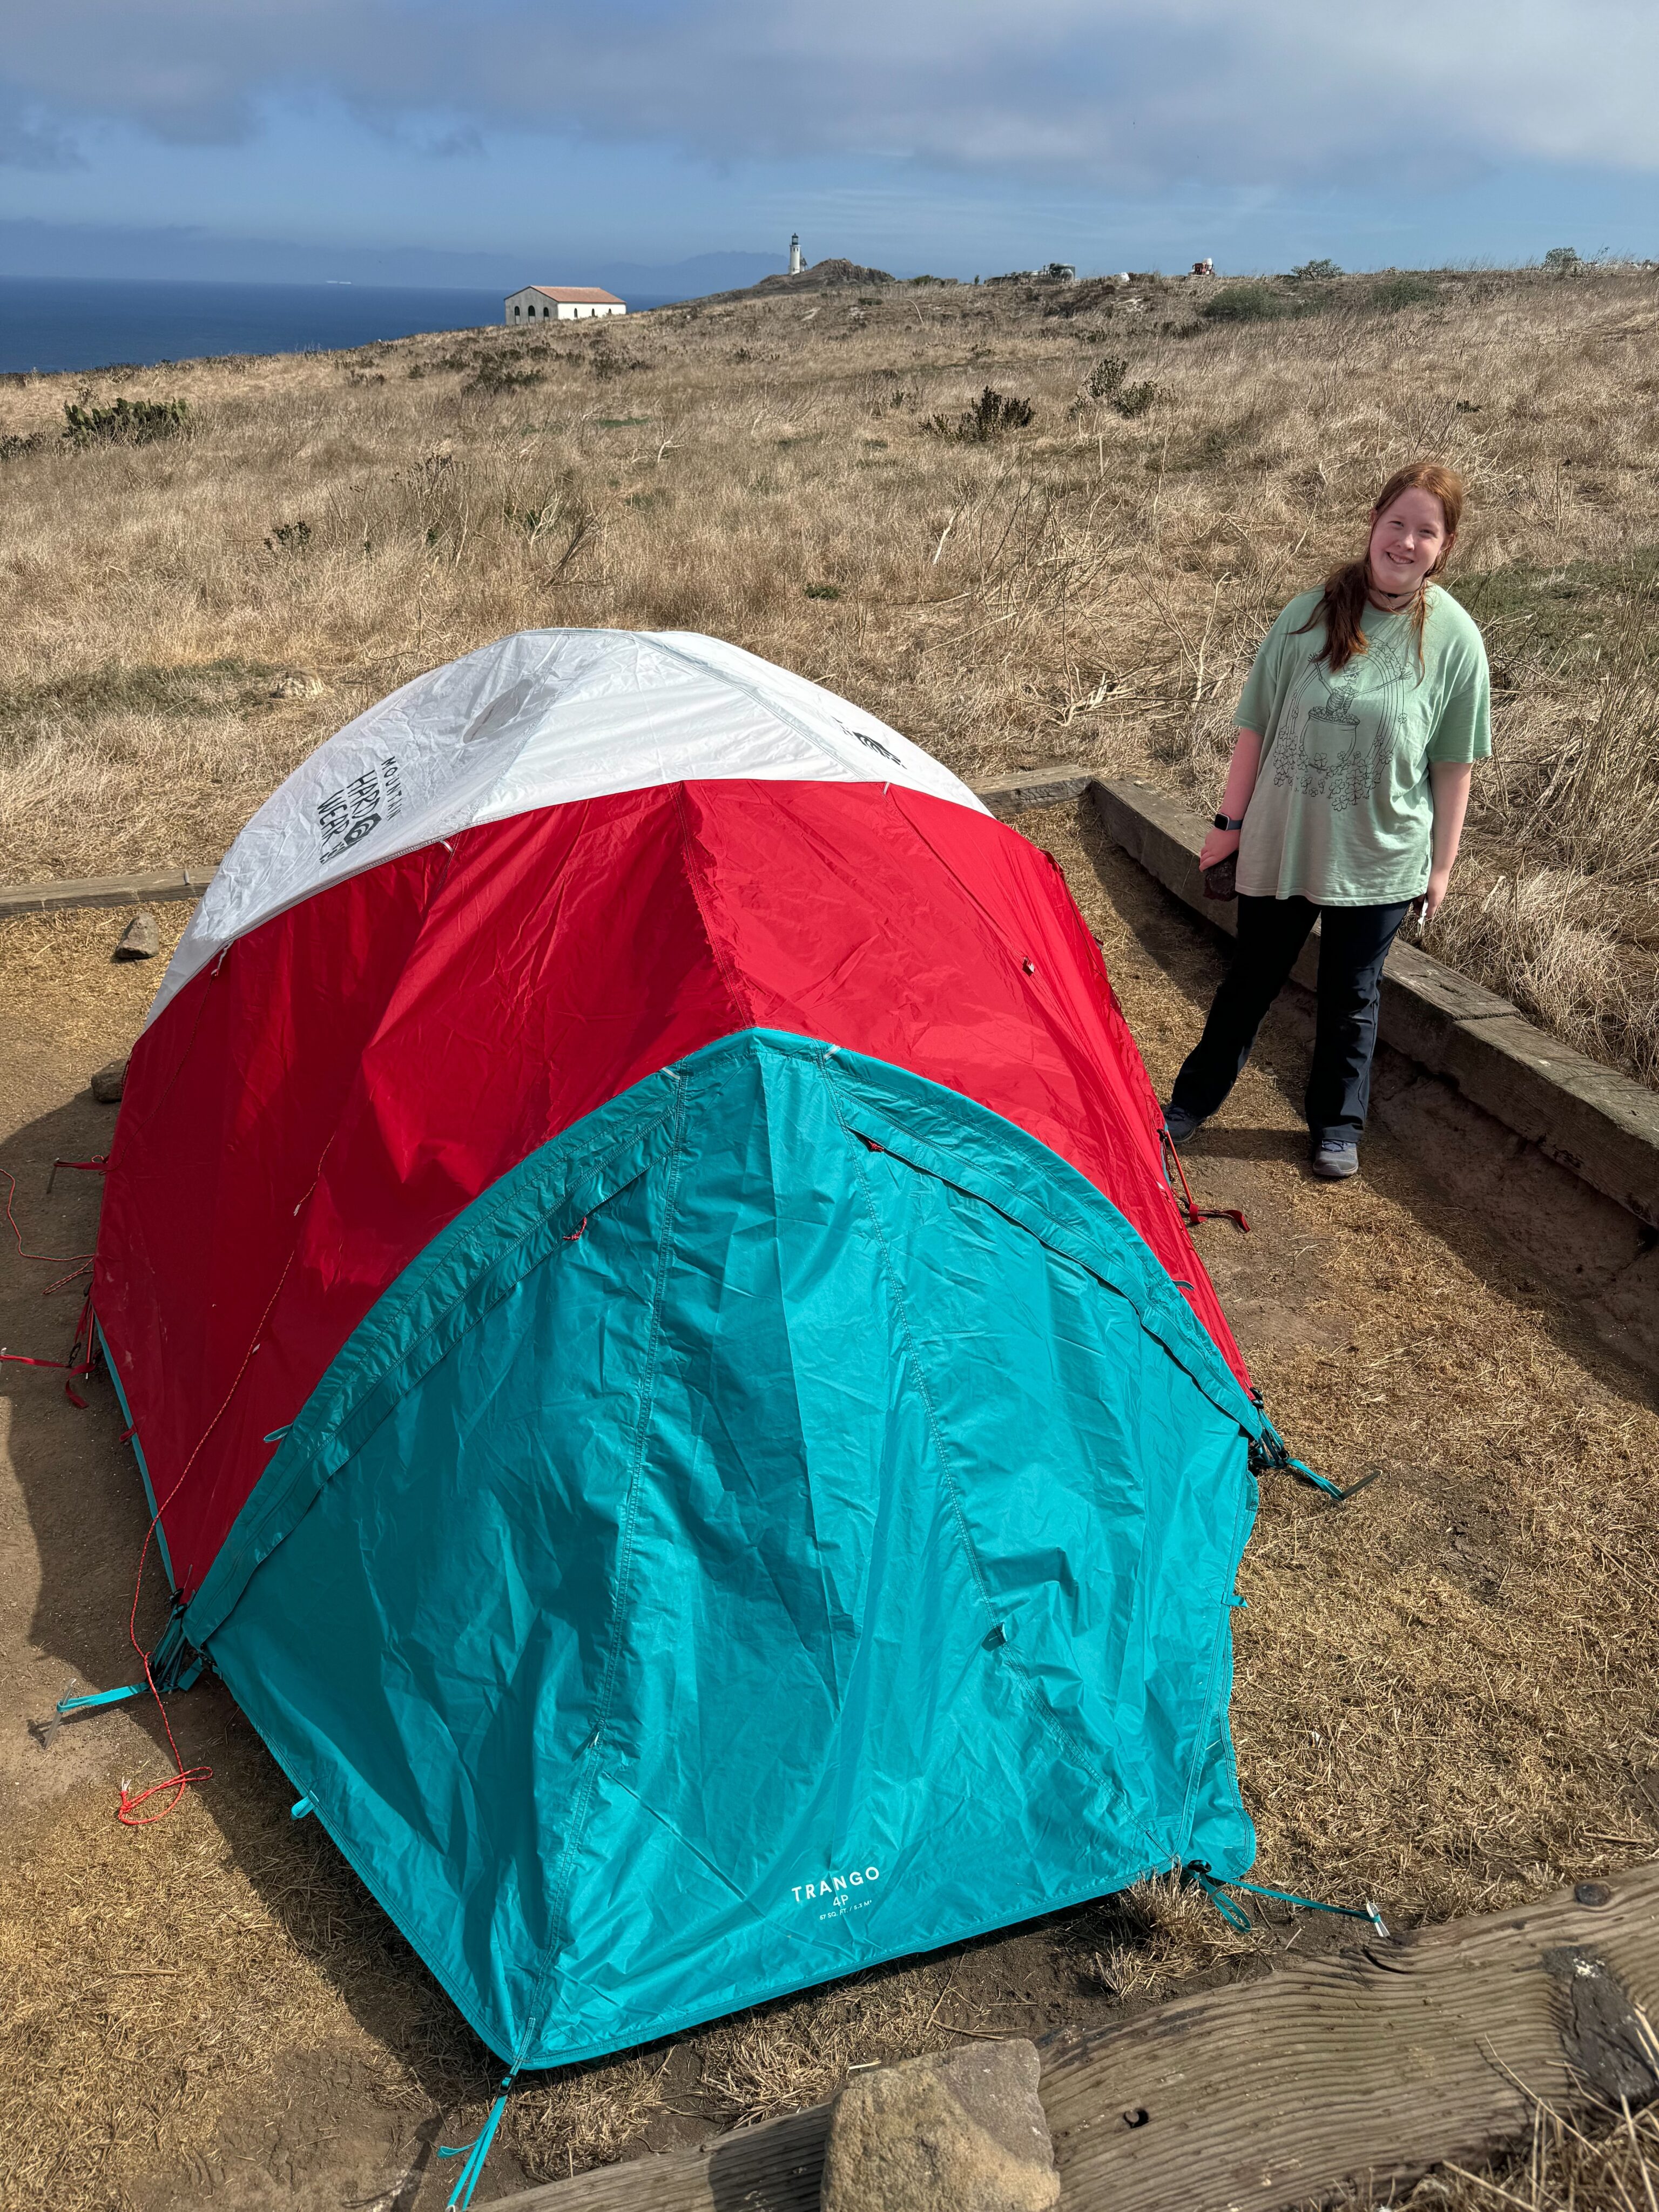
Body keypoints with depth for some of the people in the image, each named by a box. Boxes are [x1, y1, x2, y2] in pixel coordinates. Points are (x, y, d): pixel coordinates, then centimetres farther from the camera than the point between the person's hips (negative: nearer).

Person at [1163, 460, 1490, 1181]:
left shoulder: (1454, 639, -8)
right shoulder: (1311, 614, -6)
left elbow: (1454, 765, -2)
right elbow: (1255, 726, 1)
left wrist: (1441, 864, 0)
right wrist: (1230, 821, 2)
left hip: (1377, 861, -1)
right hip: (1280, 844, 1)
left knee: (1350, 998, 13)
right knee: (1249, 980, 15)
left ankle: (1336, 1126, 32)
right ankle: (1193, 1100, 32)